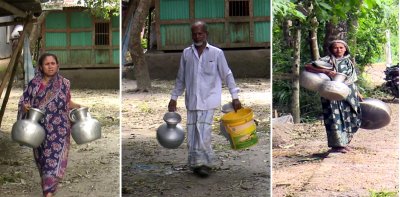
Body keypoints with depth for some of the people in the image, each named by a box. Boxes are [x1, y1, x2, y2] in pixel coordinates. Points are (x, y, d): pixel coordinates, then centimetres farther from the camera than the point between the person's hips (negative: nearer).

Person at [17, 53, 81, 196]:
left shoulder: (64, 83, 2)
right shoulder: (34, 84, -1)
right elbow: (23, 102, 3)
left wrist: (78, 107, -4)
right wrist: (25, 106, -19)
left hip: (59, 129, -1)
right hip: (41, 129, 1)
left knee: (55, 158, -10)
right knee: (43, 157, 10)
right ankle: (49, 185, 30)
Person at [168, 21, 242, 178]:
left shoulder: (216, 53, -1)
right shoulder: (186, 53, 8)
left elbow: (227, 75, 2)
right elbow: (180, 78, 15)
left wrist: (235, 97, -2)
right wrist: (174, 97, 15)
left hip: (208, 100, -3)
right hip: (191, 100, 3)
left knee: (203, 133, -10)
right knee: (192, 133, 4)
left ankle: (205, 163, 1)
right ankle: (195, 163, 15)